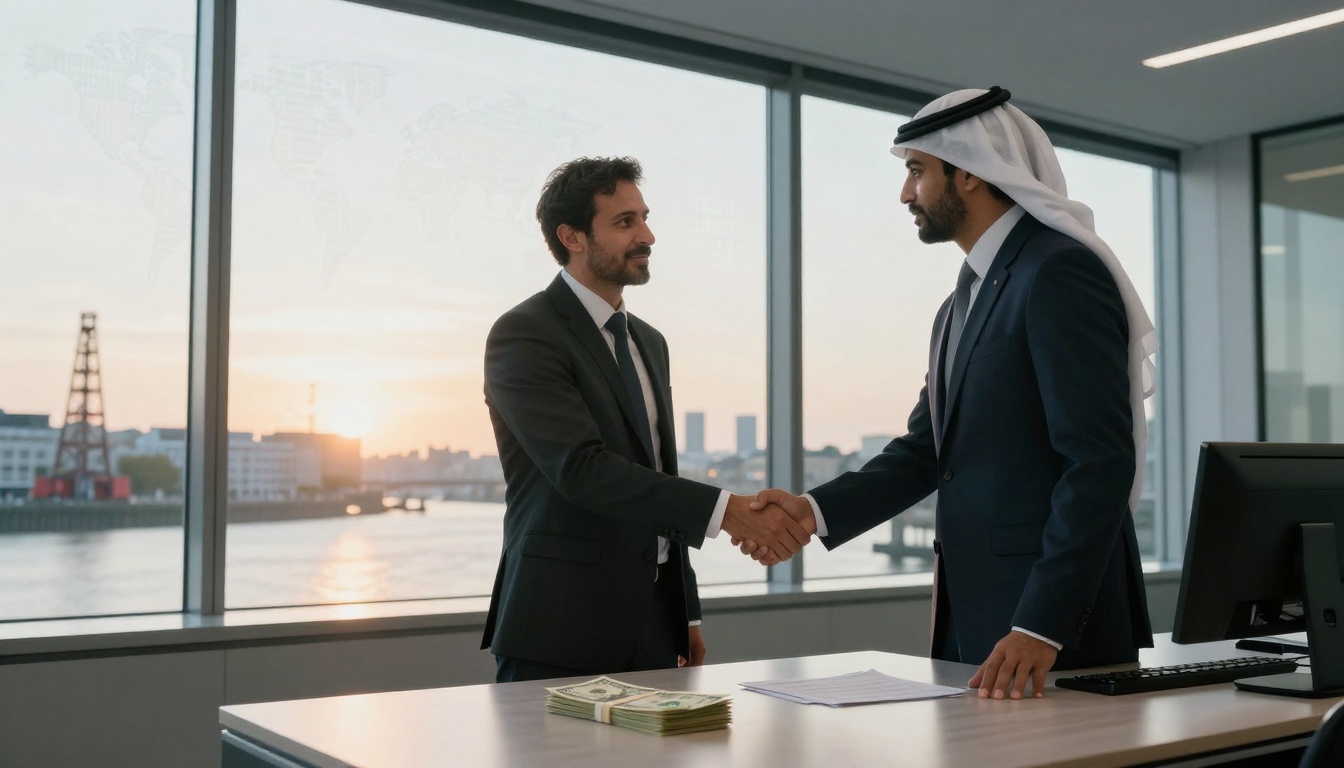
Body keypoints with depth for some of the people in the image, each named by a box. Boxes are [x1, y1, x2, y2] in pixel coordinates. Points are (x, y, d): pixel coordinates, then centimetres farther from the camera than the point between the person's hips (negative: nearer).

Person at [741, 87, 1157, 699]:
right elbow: (926, 451, 13)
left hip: (1058, 625, -8)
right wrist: (816, 510, -2)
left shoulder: (1061, 272, -13)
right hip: (972, 616, 8)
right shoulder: (964, 301, 17)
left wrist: (1043, 627, -23)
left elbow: (1100, 462, -19)